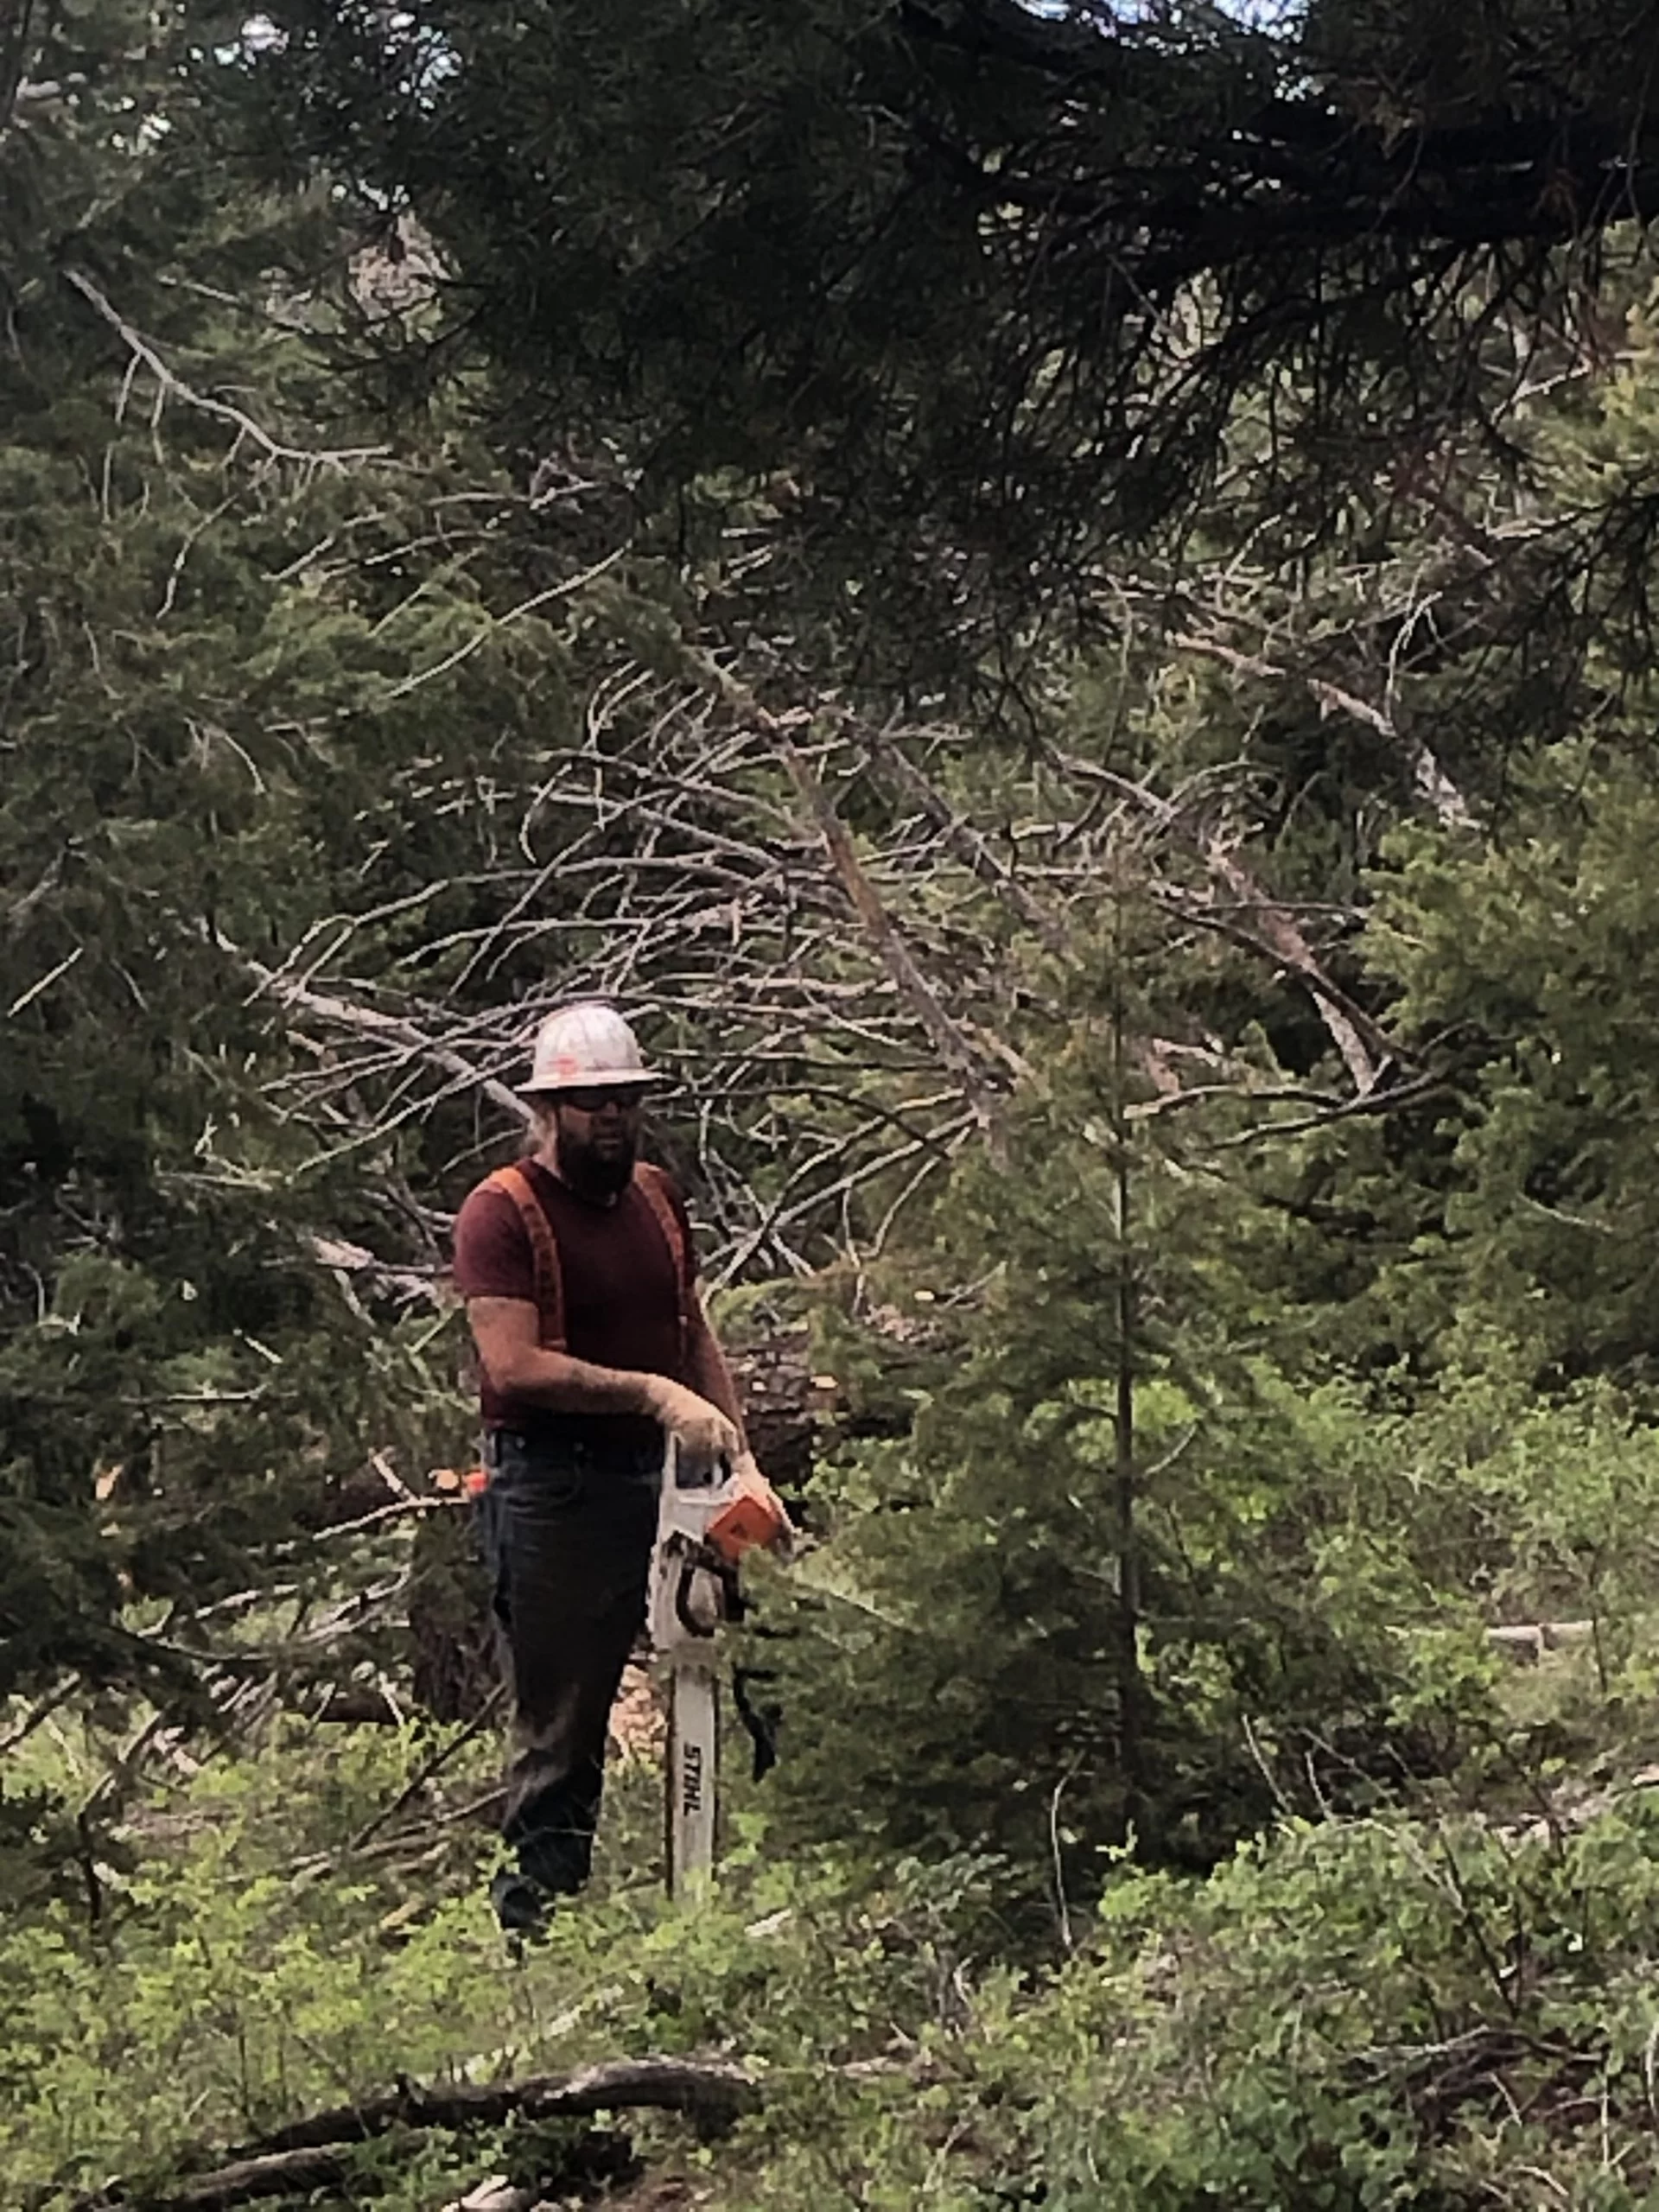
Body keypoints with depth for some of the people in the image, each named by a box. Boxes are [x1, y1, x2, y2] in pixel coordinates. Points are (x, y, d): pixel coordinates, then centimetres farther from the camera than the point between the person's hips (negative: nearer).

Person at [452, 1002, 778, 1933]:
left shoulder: (657, 1197, 14)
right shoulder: (501, 1213, -8)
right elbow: (515, 1365, -18)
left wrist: (741, 1458, 9)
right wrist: (653, 1395, -22)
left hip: (654, 1479, 7)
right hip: (551, 1493, -7)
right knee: (560, 1716, -2)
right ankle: (539, 1904, 6)